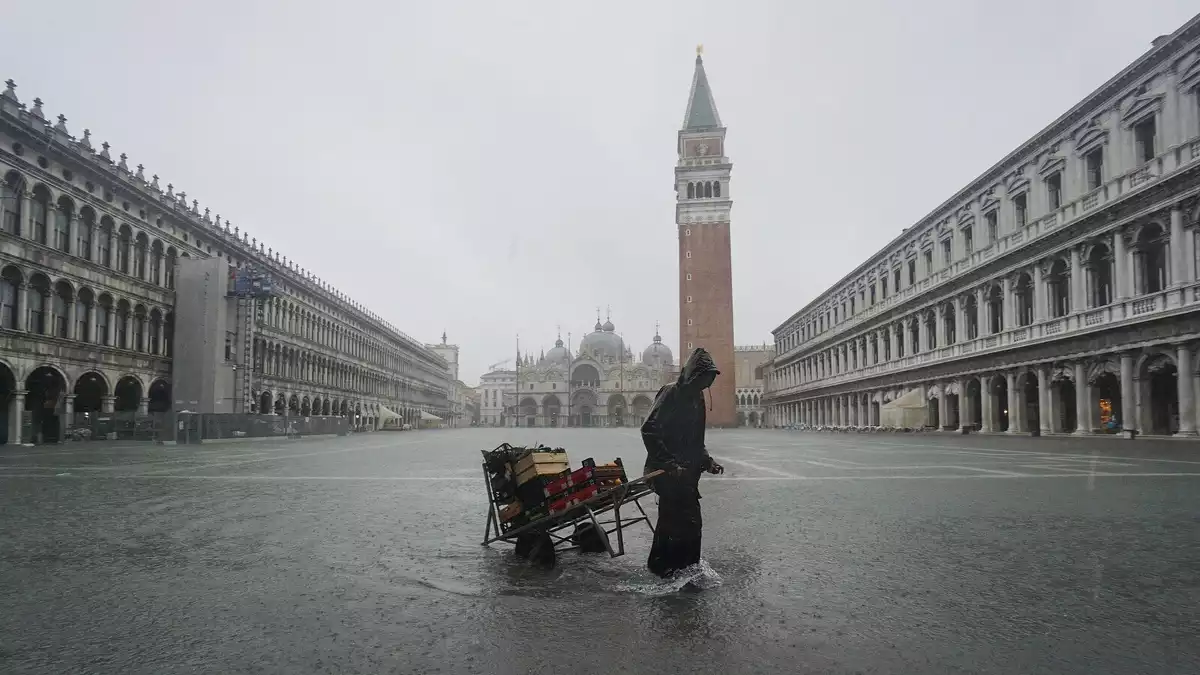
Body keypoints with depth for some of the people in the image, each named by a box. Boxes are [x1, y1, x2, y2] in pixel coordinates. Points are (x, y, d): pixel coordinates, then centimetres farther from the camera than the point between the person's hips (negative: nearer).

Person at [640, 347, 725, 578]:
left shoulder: (696, 399, 13)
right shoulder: (670, 394, -13)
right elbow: (649, 431, -21)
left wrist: (707, 462, 10)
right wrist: (668, 464, -24)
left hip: (687, 472, 9)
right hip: (668, 472, -9)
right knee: (685, 521, -7)